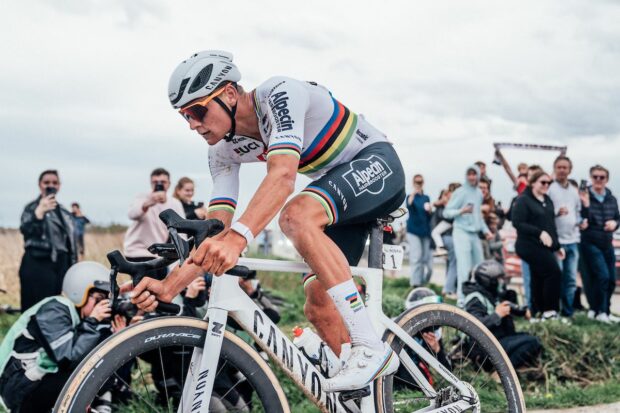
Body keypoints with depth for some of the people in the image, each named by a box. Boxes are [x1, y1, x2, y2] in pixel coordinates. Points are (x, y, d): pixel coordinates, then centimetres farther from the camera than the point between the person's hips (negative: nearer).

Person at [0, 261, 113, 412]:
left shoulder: (77, 314, 7)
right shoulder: (53, 311, -18)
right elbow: (69, 358, -29)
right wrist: (92, 321, -22)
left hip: (42, 379, 9)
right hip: (20, 388, -8)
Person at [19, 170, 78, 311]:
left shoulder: (64, 212, 16)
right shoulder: (32, 207, -1)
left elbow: (71, 242, 17)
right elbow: (25, 230, -20)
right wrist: (40, 211, -32)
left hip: (60, 264, 6)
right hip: (37, 264, -5)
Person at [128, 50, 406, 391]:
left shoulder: (279, 94, -25)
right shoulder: (224, 150, -3)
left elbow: (283, 175, -41)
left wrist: (237, 238, -54)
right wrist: (169, 286, -20)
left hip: (377, 162, -8)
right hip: (338, 189, 8)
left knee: (296, 215, -34)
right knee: (318, 305, -4)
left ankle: (370, 348, -31)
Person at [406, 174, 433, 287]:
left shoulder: (426, 198, 14)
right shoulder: (411, 196, 2)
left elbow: (429, 217, 17)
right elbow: (409, 206, -22)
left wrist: (429, 210, -5)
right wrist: (413, 194, -39)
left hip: (425, 231, 4)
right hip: (413, 230, -4)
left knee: (426, 257, 2)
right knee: (416, 257, -13)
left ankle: (422, 282, 15)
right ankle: (415, 283, -13)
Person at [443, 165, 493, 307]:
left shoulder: (479, 193, 13)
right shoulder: (460, 192, -8)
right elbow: (446, 212, -9)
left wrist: (485, 230, 17)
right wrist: (461, 211, -25)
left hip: (475, 234, 7)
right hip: (462, 232, -7)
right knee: (464, 267, -14)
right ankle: (461, 299, -13)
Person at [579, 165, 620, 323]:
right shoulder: (585, 197, -9)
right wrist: (585, 205, -28)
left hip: (607, 244, 6)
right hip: (591, 243, -6)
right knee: (602, 276, -15)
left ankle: (606, 311, 23)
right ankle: (599, 311, -1)